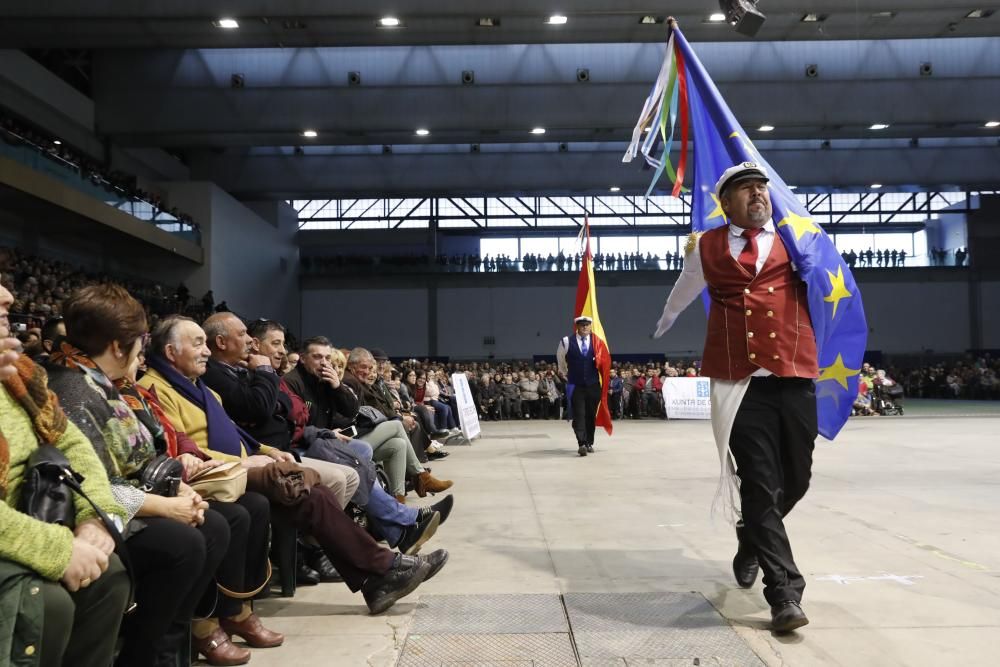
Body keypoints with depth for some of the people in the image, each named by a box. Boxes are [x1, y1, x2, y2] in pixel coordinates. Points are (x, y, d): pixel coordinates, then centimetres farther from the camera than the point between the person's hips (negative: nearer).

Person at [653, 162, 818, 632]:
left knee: (795, 481, 11)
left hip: (795, 380, 2)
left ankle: (752, 541, 40)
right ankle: (785, 594, 3)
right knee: (761, 486, -5)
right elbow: (683, 293, 30)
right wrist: (663, 326, 44)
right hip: (741, 384, -2)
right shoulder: (706, 248, 11)